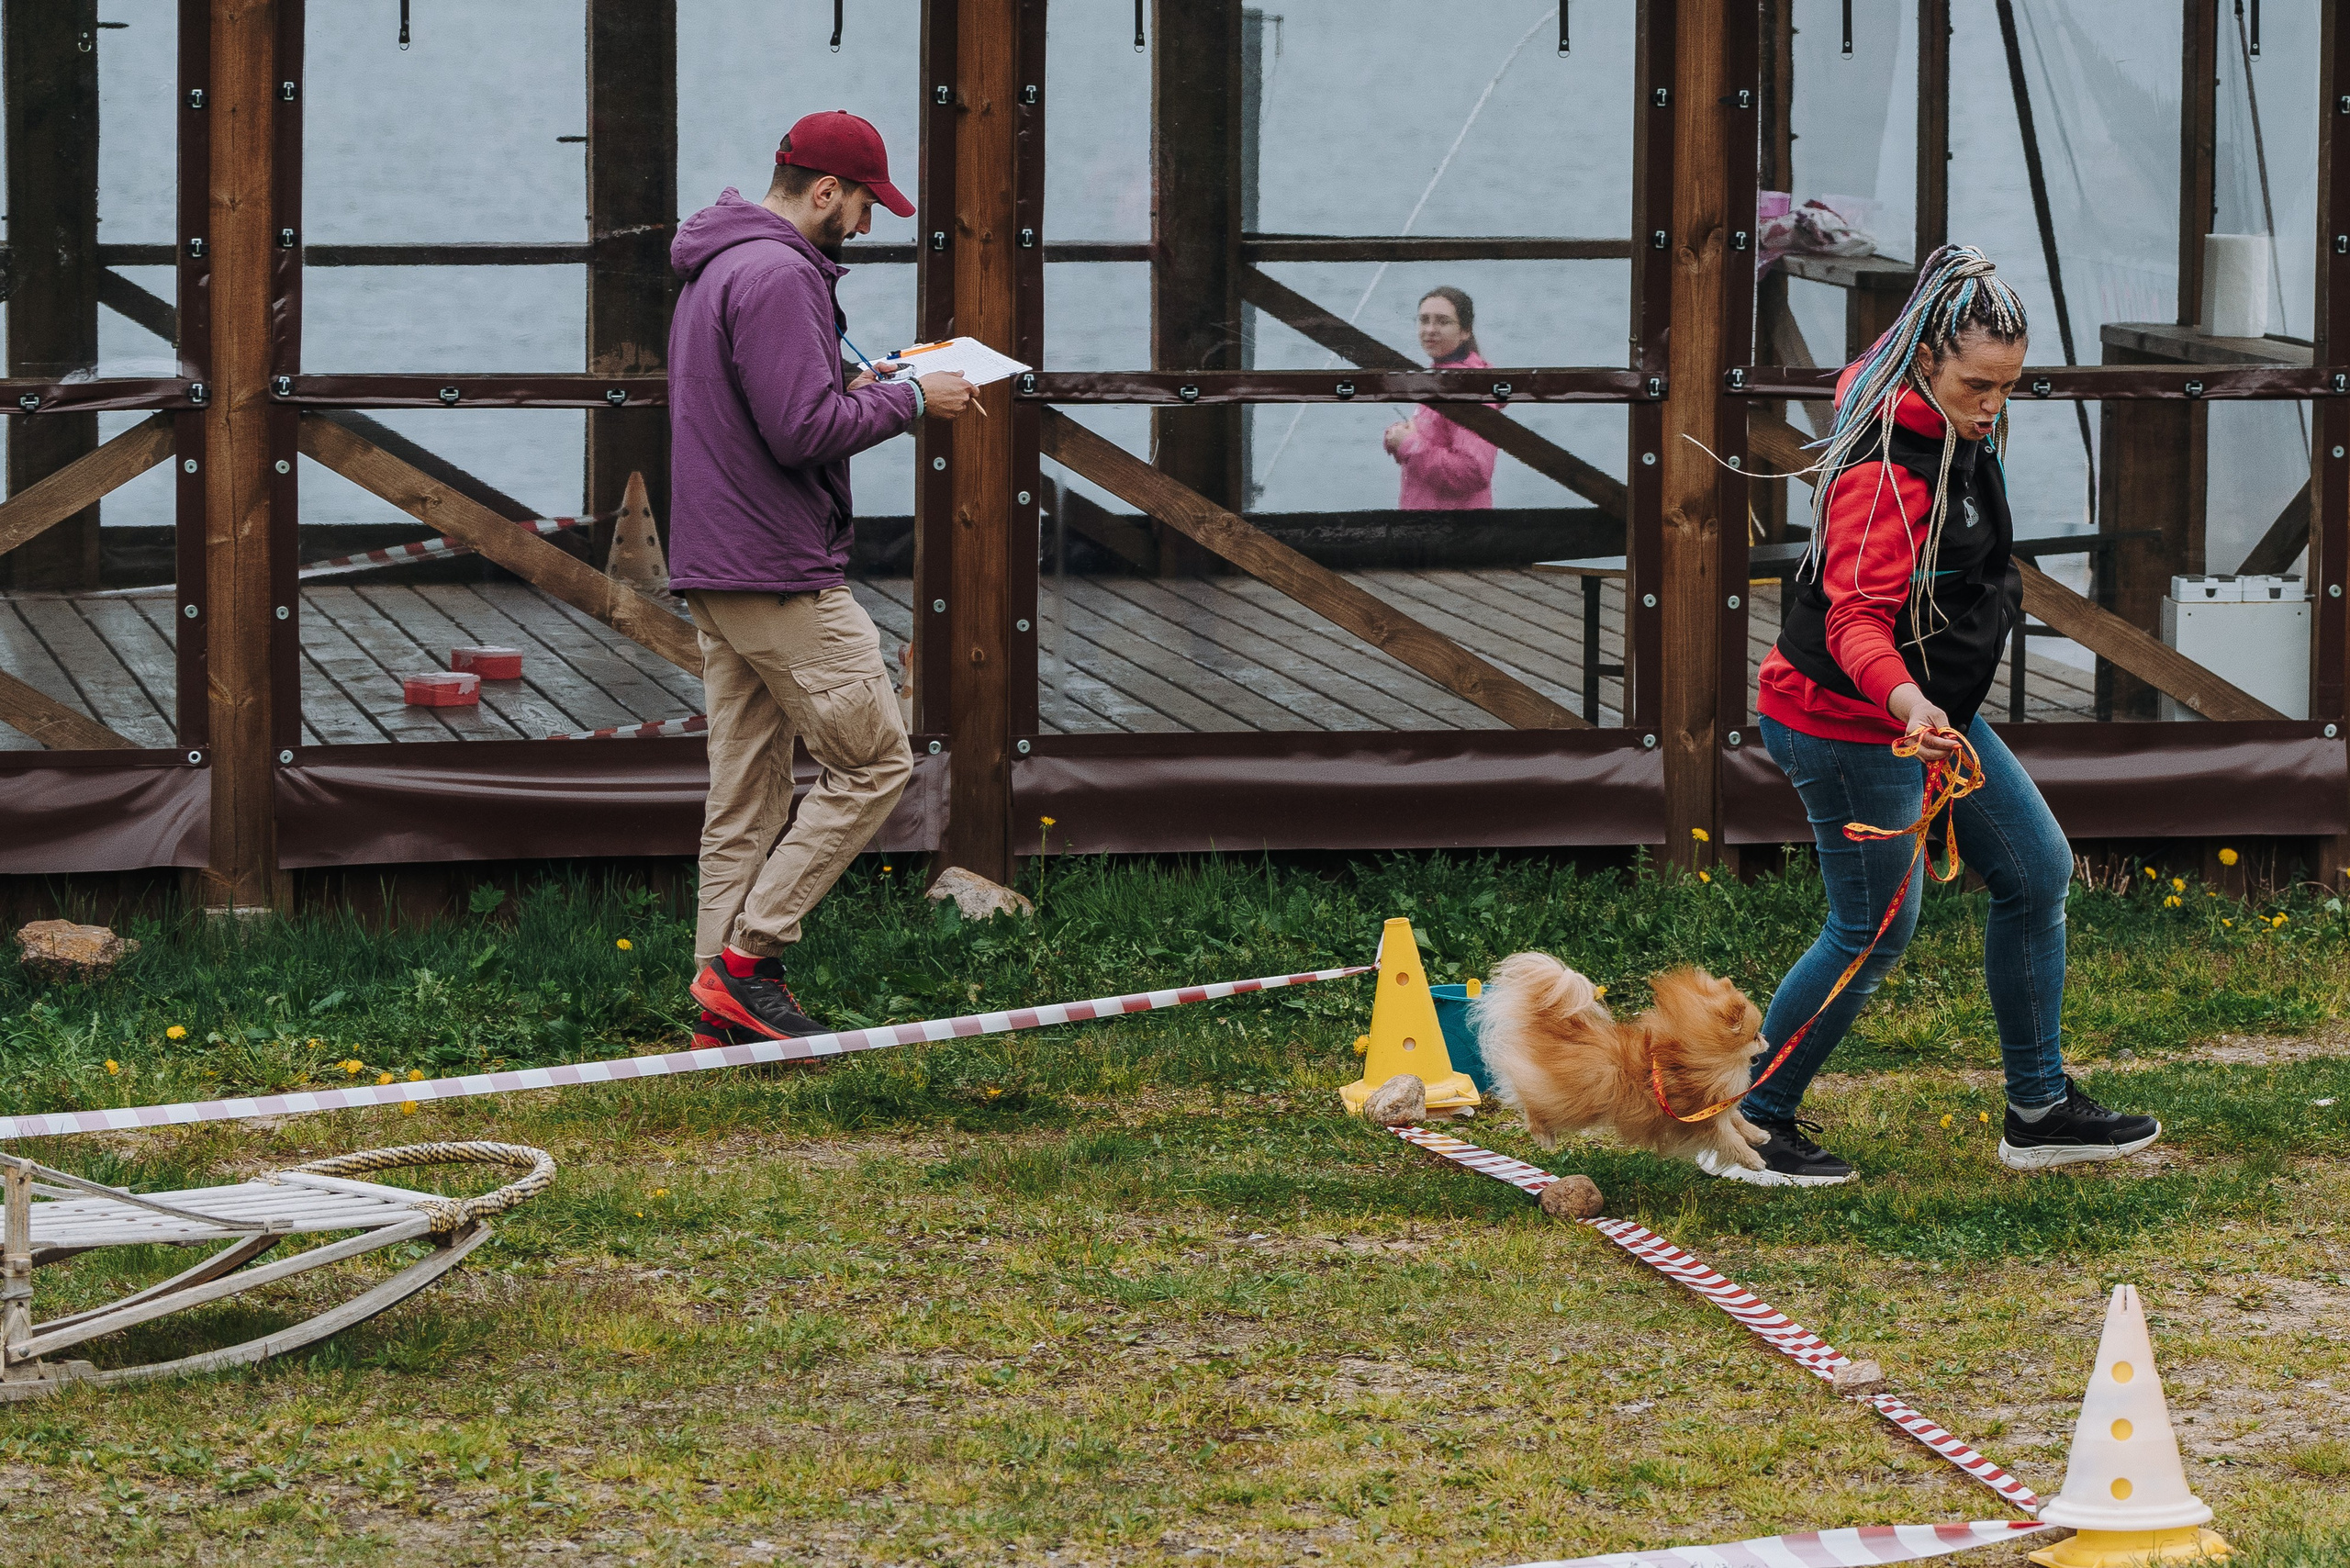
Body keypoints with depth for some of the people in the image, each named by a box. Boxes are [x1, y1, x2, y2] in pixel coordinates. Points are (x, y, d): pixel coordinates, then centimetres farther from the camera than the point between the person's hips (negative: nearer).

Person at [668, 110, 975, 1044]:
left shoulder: (714, 272, 18)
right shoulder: (779, 276, -16)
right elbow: (803, 432, -22)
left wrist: (852, 387, 14)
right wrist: (908, 400, -11)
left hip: (714, 577, 11)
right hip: (783, 578, -10)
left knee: (745, 792, 10)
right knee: (872, 764, -3)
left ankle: (724, 1010, 9)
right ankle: (749, 956, -5)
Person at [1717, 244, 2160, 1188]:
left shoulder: (1952, 430, 2)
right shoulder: (1884, 469, -28)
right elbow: (1856, 617, -35)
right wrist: (1906, 700, -53)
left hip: (1928, 706, 10)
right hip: (1846, 722, -10)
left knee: (2037, 870, 11)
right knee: (1876, 930, -3)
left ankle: (2040, 1110, 20)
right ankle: (1750, 1128, 10)